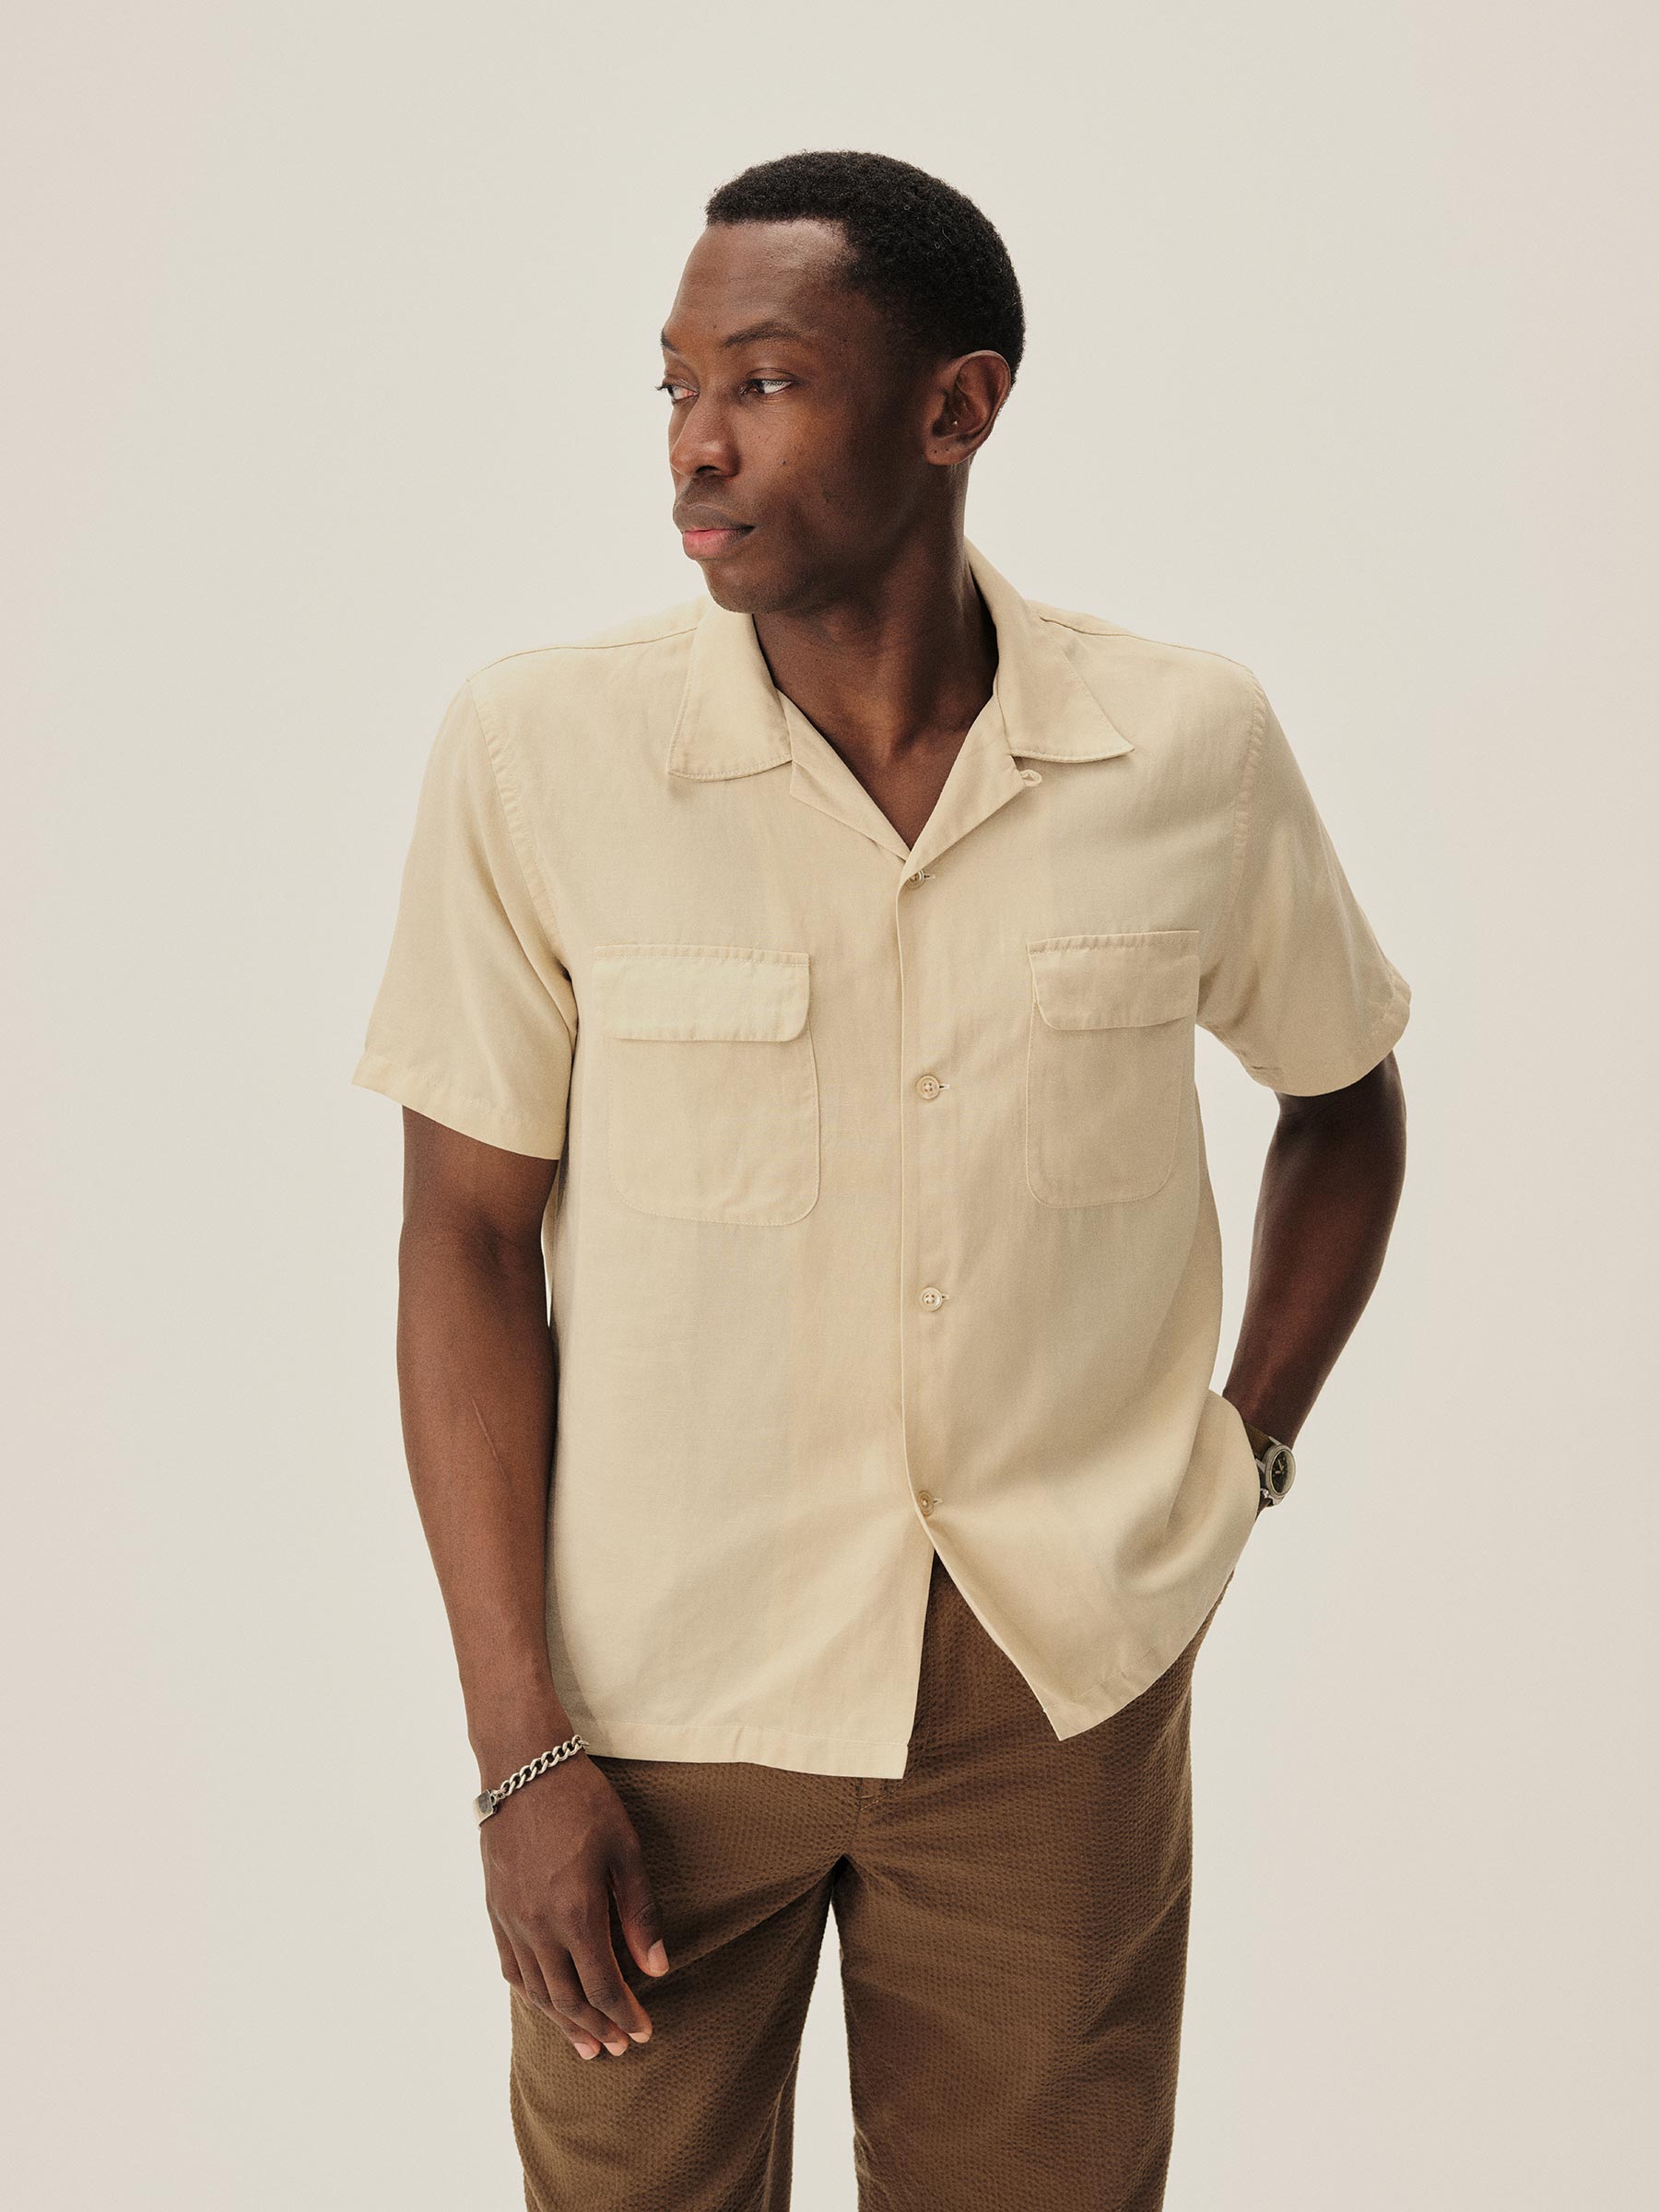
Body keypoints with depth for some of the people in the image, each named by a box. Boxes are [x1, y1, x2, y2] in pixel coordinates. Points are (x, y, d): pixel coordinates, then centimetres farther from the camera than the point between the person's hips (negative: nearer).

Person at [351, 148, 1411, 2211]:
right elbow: (464, 1236, -7)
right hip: (662, 1687, -1)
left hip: (1064, 1692, 2)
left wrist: (1247, 1446, 4)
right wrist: (520, 1746, -9)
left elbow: (1343, 1094, 13)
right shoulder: (537, 748, -11)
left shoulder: (1192, 748, -6)